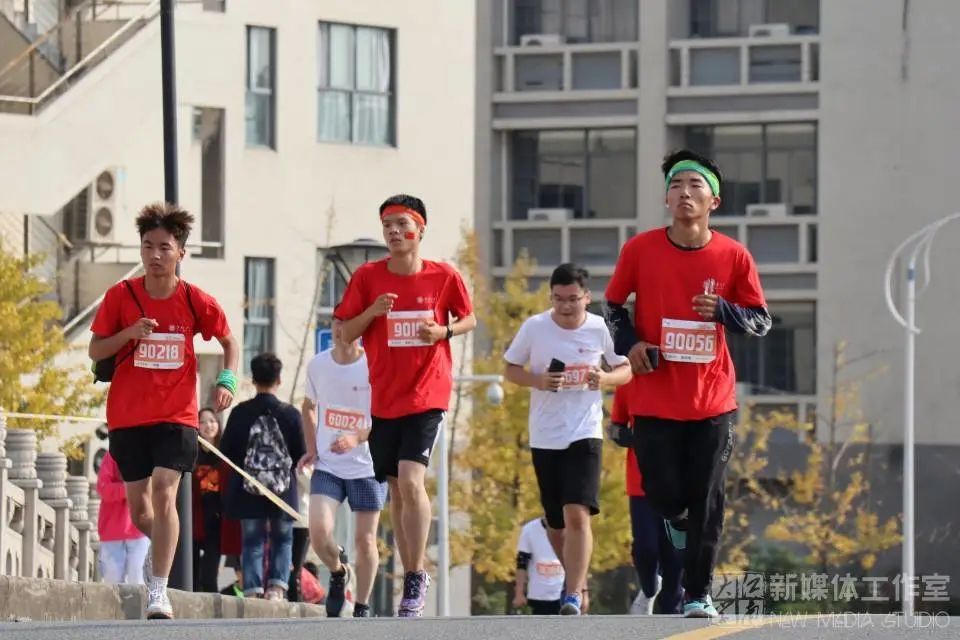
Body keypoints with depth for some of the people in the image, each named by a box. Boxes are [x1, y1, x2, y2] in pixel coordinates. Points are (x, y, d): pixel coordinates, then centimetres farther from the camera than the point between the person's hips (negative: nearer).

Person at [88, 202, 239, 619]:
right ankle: (160, 544, 46)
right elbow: (95, 351, 1)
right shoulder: (120, 296, -4)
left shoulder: (196, 302, -4)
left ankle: (158, 592, -19)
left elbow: (229, 340, 12)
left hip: (176, 416, -2)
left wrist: (227, 380, -4)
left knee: (164, 492, -19)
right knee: (138, 506, 10)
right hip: (127, 416, 2)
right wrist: (129, 333, -17)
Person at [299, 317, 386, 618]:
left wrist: (356, 438, -27)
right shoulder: (318, 365, 2)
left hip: (367, 467, -2)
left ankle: (362, 606, 16)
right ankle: (338, 573, 16)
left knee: (364, 539, 1)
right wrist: (312, 448, 7)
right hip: (327, 466, 2)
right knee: (319, 530, -14)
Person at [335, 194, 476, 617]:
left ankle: (416, 577, -11)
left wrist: (444, 331, -10)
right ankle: (412, 577, 22)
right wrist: (372, 312, -15)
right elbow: (346, 334, 4)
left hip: (427, 395, -3)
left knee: (411, 480, -19)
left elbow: (469, 319, 11)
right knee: (396, 489, 11)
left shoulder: (444, 277, -4)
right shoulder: (367, 277, 0)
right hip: (383, 397, 3)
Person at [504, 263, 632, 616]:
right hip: (544, 437, 2)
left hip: (584, 434, -2)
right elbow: (511, 369, 7)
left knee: (577, 515, -18)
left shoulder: (600, 329, -4)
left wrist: (606, 379, -15)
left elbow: (626, 369, 7)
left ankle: (573, 596, -20)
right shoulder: (534, 327, -3)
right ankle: (578, 580, 34)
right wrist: (537, 380, -14)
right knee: (556, 524, 11)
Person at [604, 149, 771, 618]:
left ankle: (699, 594, 8)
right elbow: (613, 305, 10)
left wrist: (723, 311, -15)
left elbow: (761, 322, 4)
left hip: (712, 400, 0)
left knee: (706, 502, 0)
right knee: (664, 494, 1)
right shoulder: (640, 250, -3)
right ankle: (678, 521, 38)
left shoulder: (733, 257, -3)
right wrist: (629, 343, -7)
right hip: (654, 399, 0)